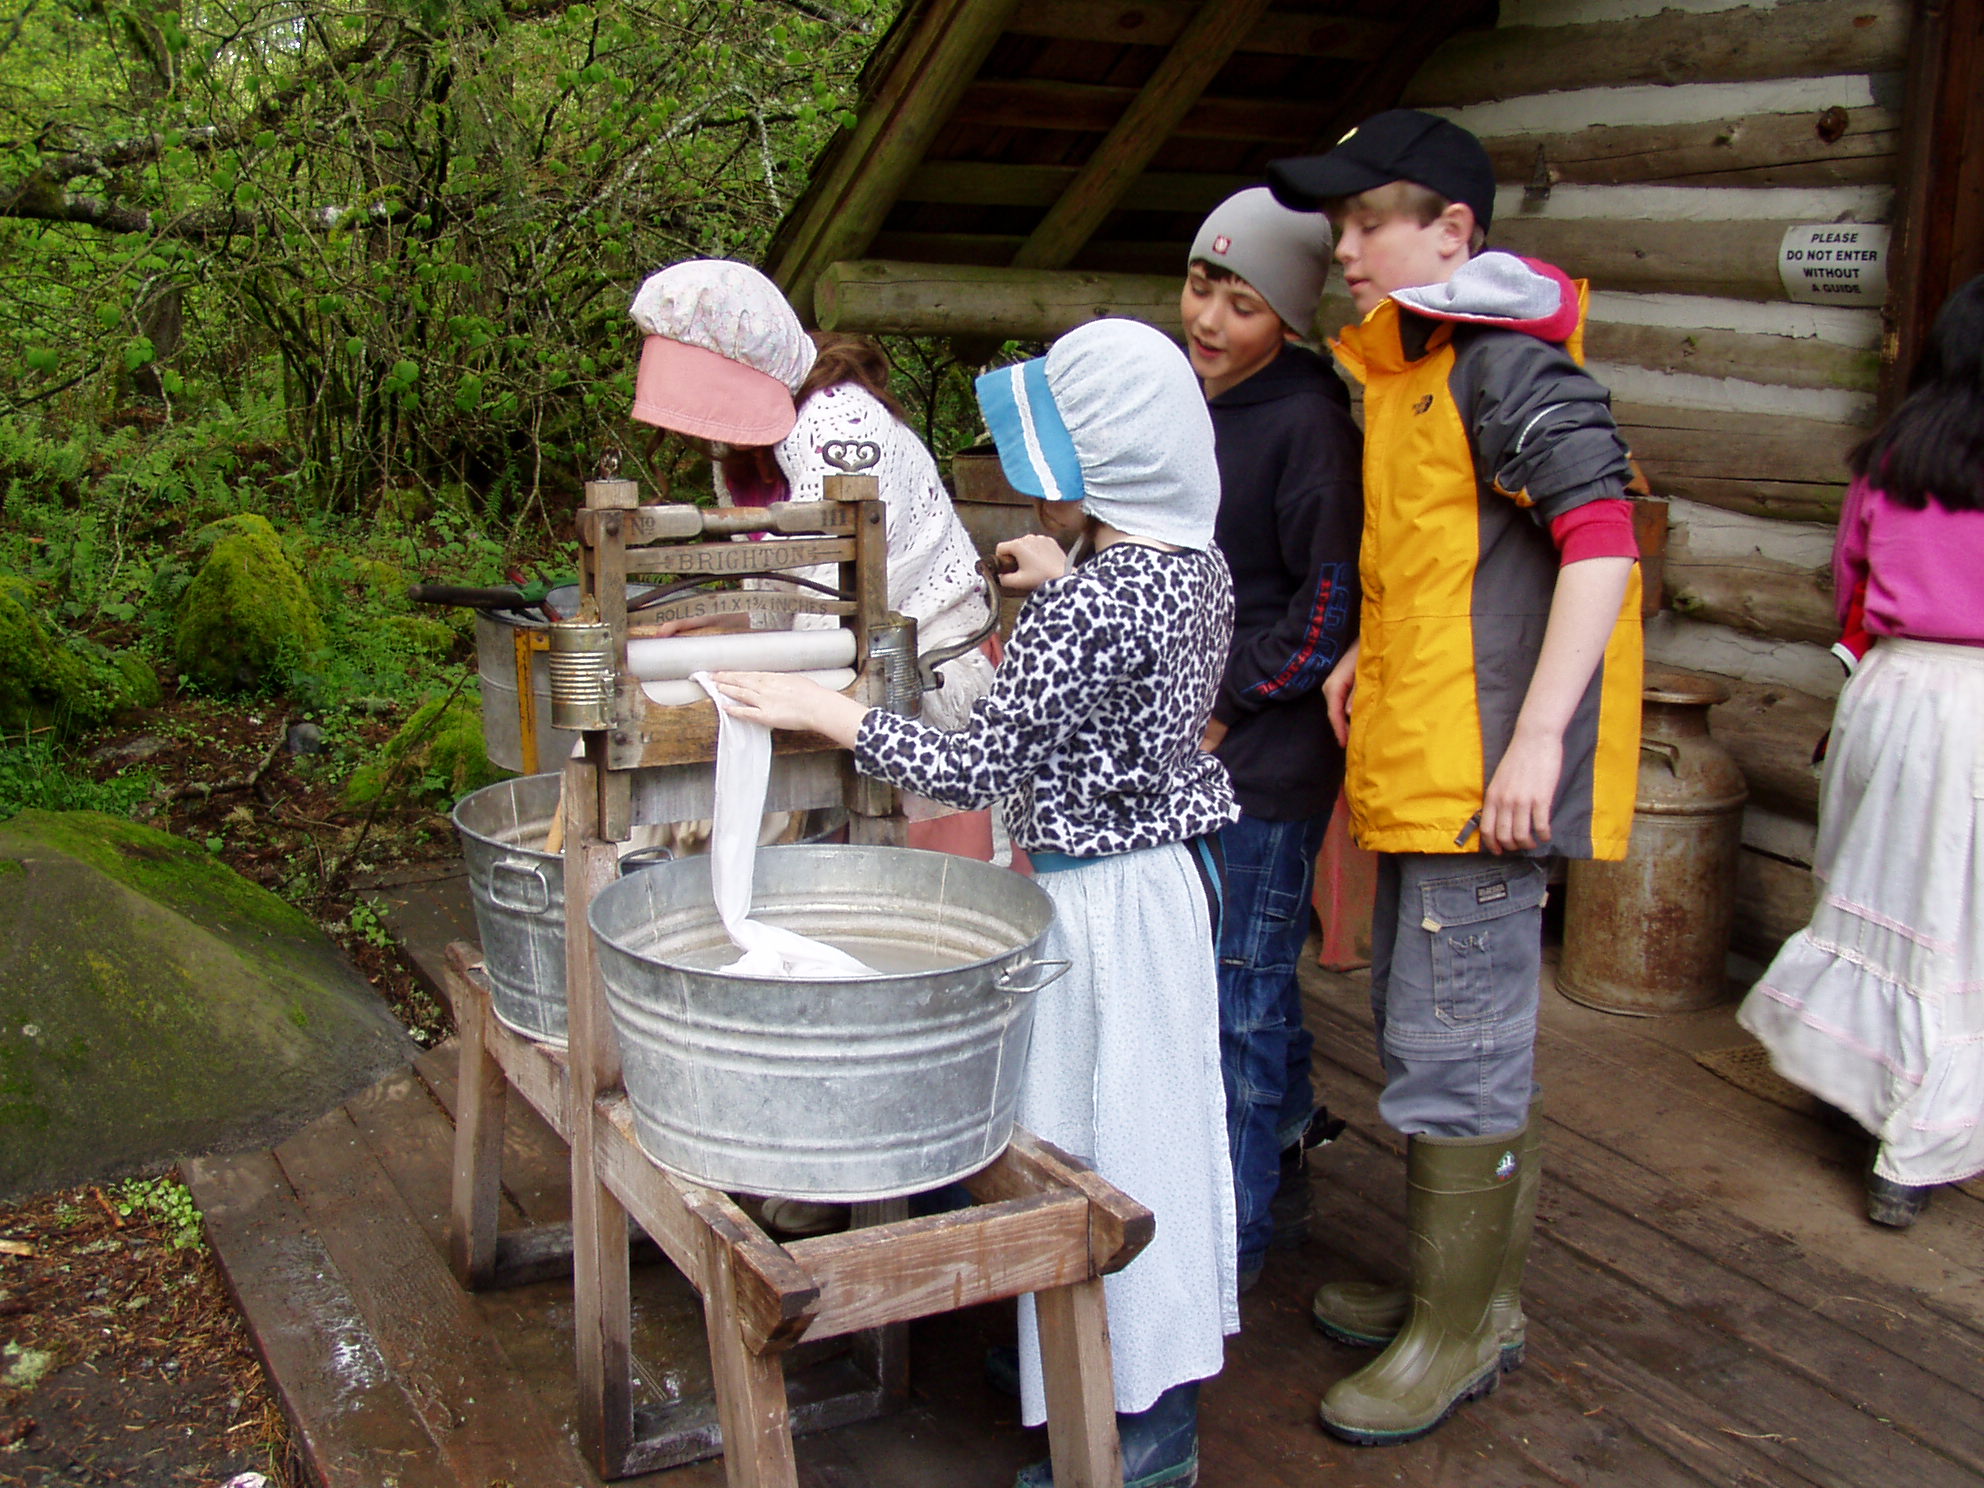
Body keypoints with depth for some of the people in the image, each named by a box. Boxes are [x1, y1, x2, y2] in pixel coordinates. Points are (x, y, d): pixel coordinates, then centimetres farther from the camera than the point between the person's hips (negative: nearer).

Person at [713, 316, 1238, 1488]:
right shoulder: (1198, 565, 2)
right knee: (1151, 1116, 20)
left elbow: (979, 769, -23)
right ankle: (1165, 1356, 38)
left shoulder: (1083, 606, -25)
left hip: (1103, 894, -9)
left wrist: (820, 710, -18)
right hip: (1176, 859, 9)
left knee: (1105, 1134, 3)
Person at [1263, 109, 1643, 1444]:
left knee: (1455, 1056, -2)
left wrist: (1537, 735, -26)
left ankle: (1457, 1335, 12)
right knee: (1438, 1040, 18)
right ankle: (1478, 1293, 32)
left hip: (1483, 771, -10)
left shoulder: (1506, 361, -13)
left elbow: (1601, 540, -21)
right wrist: (1372, 653, 14)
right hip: (1420, 767, 10)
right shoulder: (1411, 369, 18)